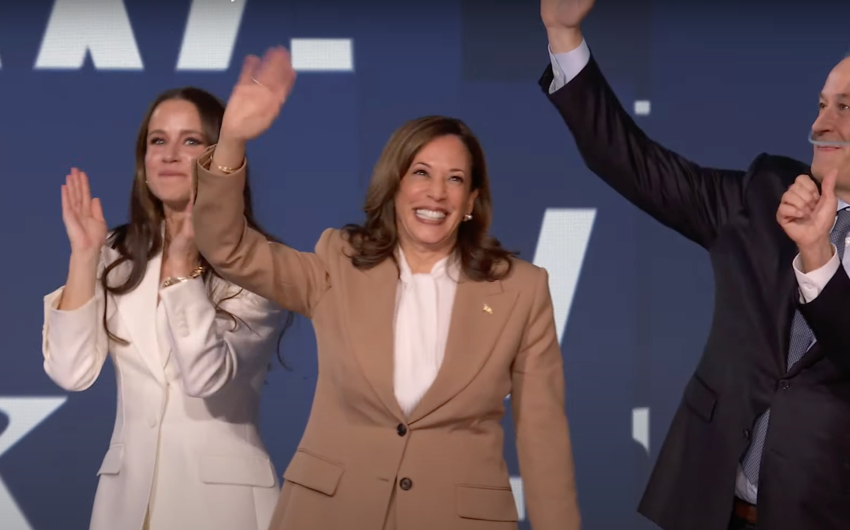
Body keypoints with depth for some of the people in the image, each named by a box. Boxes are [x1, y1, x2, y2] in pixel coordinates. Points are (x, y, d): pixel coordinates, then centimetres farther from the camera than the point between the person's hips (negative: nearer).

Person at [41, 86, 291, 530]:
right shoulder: (121, 256, 5)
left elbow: (210, 376, -19)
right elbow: (72, 373, -6)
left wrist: (183, 265, -23)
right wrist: (84, 256, -11)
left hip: (220, 489, -4)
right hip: (128, 487, 4)